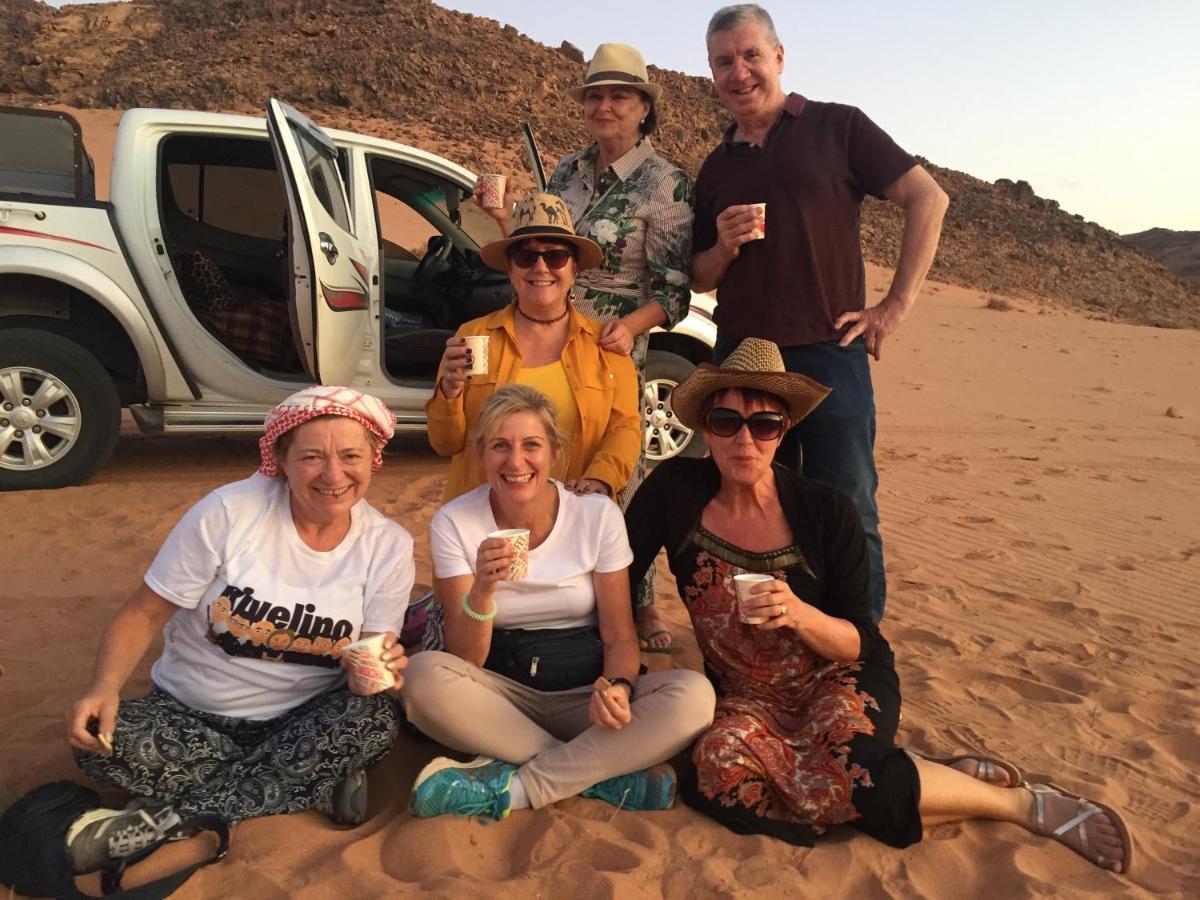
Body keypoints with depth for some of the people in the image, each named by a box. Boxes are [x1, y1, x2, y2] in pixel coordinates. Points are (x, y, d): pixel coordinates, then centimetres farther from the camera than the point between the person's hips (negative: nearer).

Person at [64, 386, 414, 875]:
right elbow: (143, 614, -9)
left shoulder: (389, 547, -10)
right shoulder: (228, 512, -16)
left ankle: (163, 821, -20)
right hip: (191, 714, 0)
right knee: (100, 743, -28)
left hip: (300, 723, 1)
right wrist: (105, 687, -28)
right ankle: (316, 786, -17)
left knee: (375, 718, -30)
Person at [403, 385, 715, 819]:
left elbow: (619, 635, -1)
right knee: (425, 674, -31)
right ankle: (609, 777, -21)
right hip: (502, 697, 0)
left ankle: (513, 785, -22)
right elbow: (464, 660, -9)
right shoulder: (454, 522, -7)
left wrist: (617, 686, -23)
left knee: (694, 694, -26)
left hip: (585, 692, 1)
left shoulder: (598, 514, -6)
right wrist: (483, 589, -29)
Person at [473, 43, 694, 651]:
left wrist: (631, 324, -27)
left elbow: (674, 290, -9)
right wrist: (504, 218, 2)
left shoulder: (666, 185, -5)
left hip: (612, 350, -5)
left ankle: (637, 603, 18)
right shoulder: (568, 170, 11)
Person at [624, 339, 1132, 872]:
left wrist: (800, 615, -30)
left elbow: (860, 643, -9)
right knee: (722, 763, -31)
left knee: (835, 769, -35)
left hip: (840, 682, -2)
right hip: (745, 697, 3)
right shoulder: (676, 489, -10)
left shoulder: (826, 513, -13)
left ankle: (1023, 803, -9)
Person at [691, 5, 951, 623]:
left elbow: (928, 199, 0)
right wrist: (724, 247, -4)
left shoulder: (836, 126, 3)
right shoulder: (715, 169, 15)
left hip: (829, 354, -4)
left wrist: (897, 305, -5)